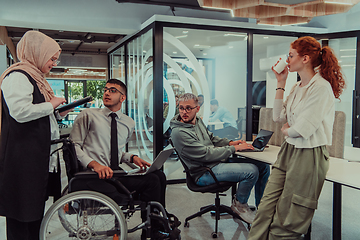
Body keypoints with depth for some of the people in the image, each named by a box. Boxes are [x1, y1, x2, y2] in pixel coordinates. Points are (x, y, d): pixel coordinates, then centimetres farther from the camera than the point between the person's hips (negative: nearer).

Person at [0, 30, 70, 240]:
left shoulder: (36, 78, 22)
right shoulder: (17, 76, -11)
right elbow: (20, 112, -24)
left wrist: (60, 113, 14)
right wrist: (51, 105, -13)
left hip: (40, 154, 10)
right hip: (24, 155, -10)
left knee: (36, 208, 16)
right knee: (22, 212, -2)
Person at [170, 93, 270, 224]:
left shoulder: (198, 121, 9)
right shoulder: (179, 132, -19)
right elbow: (206, 155, -21)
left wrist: (230, 143, 5)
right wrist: (234, 148, -15)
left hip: (217, 161, 9)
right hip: (203, 173, -9)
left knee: (263, 166, 3)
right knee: (251, 171, -25)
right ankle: (239, 204, 2)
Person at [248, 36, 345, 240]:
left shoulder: (321, 88, -16)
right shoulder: (298, 87, 11)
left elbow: (302, 130, -20)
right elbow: (278, 115, 12)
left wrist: (287, 130, 2)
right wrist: (281, 83, 9)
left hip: (309, 155, -8)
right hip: (289, 150, 8)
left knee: (288, 219, 5)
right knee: (267, 206, 6)